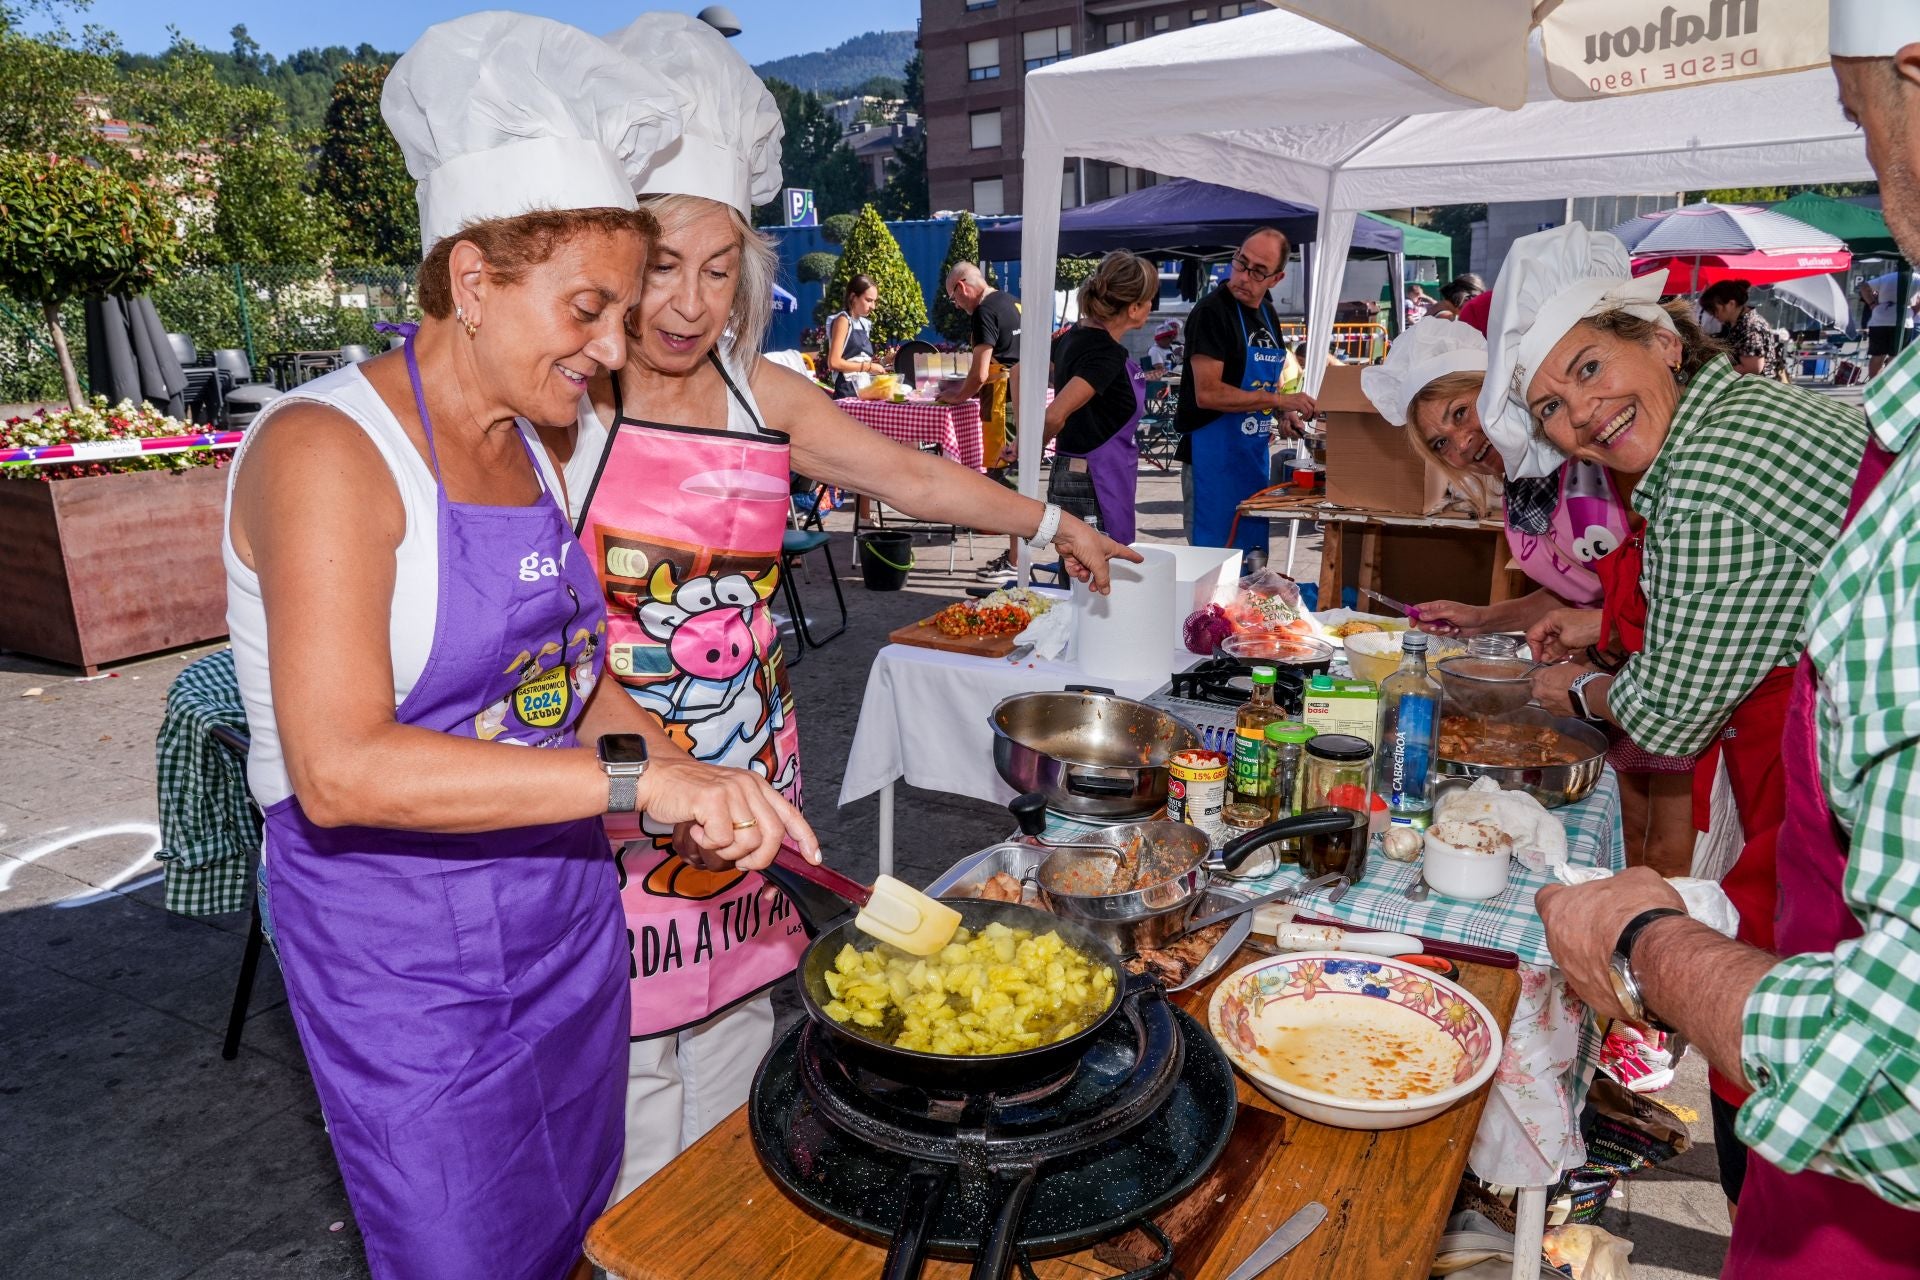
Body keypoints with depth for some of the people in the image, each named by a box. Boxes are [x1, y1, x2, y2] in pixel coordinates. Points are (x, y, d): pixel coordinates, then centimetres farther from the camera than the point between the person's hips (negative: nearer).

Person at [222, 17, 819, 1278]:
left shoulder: (526, 447, 5)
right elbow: (340, 771, -28)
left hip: (565, 911, 7)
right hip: (406, 949, -7)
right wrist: (637, 776, -32)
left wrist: (701, 788, -3)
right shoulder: (327, 448, -19)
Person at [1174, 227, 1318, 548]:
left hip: (1256, 455, 8)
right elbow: (1208, 393, -22)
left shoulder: (1268, 314, 13)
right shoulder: (1211, 311, -13)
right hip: (1213, 457, -8)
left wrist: (1283, 414, 4)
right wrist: (1280, 400, -20)